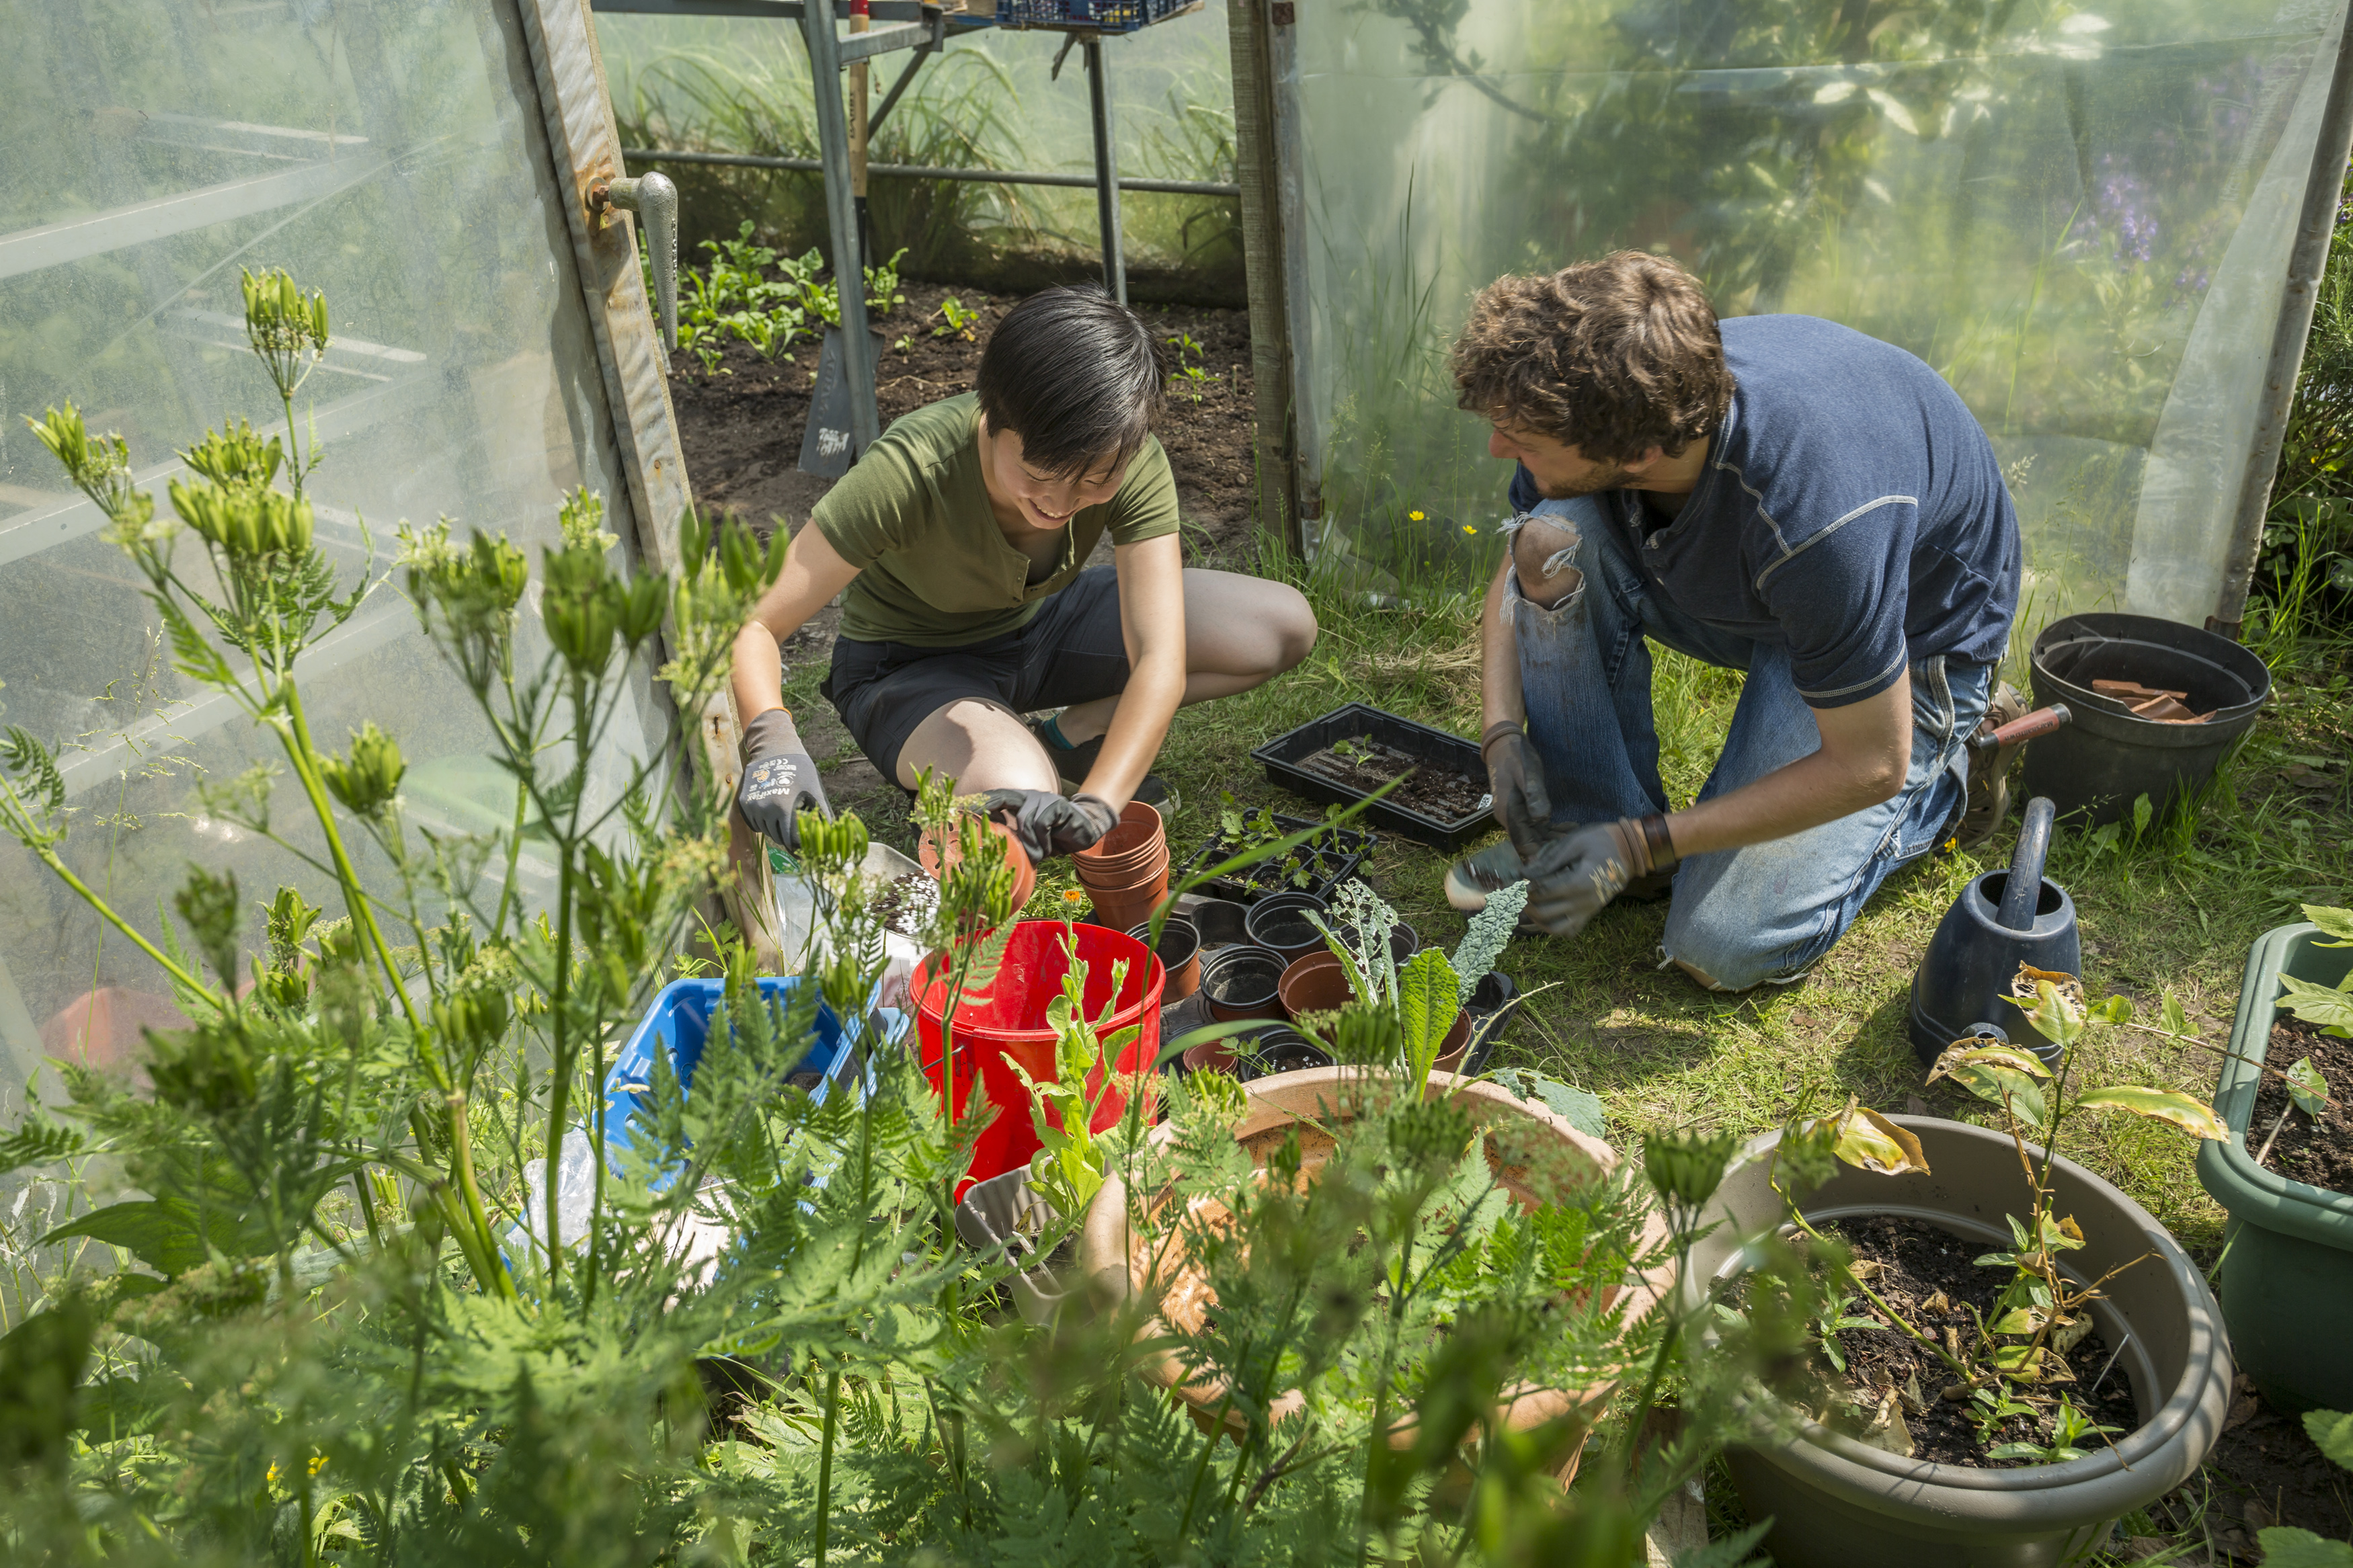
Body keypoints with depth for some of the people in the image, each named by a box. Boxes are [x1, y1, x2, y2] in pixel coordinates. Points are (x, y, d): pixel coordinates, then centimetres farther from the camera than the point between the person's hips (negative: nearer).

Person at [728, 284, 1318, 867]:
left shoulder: (1132, 464, -27)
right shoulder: (910, 470, -35)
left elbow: (1161, 659, -32)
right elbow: (754, 626, -32)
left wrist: (1098, 804, -47)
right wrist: (773, 739, -53)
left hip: (1045, 622, 5)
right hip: (911, 667, -4)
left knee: (1285, 625, -13)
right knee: (1015, 801, -39)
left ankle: (1069, 735, -1)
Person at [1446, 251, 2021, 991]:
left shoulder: (1819, 519, -43)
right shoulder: (1592, 408, -24)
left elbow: (1868, 769, -29)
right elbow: (1518, 573, -3)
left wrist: (1643, 845, -27)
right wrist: (1503, 732, -19)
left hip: (1911, 633, -5)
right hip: (1735, 589, 6)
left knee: (1723, 947, -14)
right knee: (1553, 543, -24)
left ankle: (1944, 770, 9)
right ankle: (1589, 822, -6)